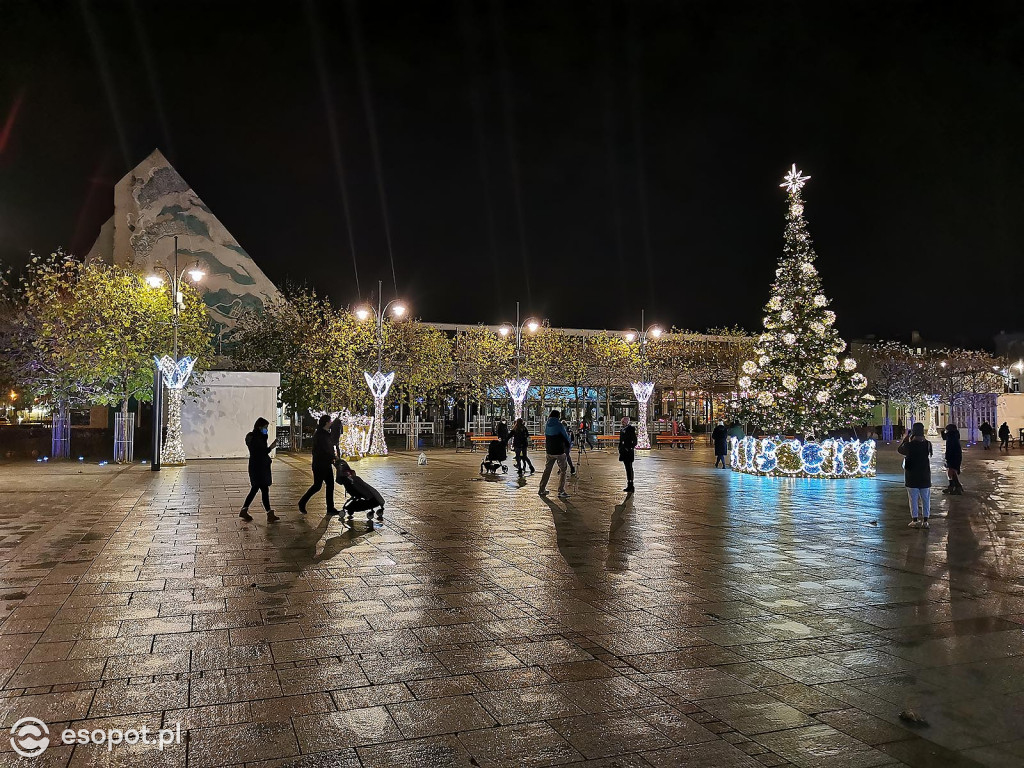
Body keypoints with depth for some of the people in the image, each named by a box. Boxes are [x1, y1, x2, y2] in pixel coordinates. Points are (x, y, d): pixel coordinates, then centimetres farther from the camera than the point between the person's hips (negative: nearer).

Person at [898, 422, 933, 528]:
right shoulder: (927, 444, -7)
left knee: (913, 499, 5)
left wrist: (904, 440, 15)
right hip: (925, 476, 2)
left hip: (912, 476, -2)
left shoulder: (909, 445, -15)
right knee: (925, 499, 10)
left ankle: (915, 520, 6)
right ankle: (925, 521, 12)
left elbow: (900, 450, 3)